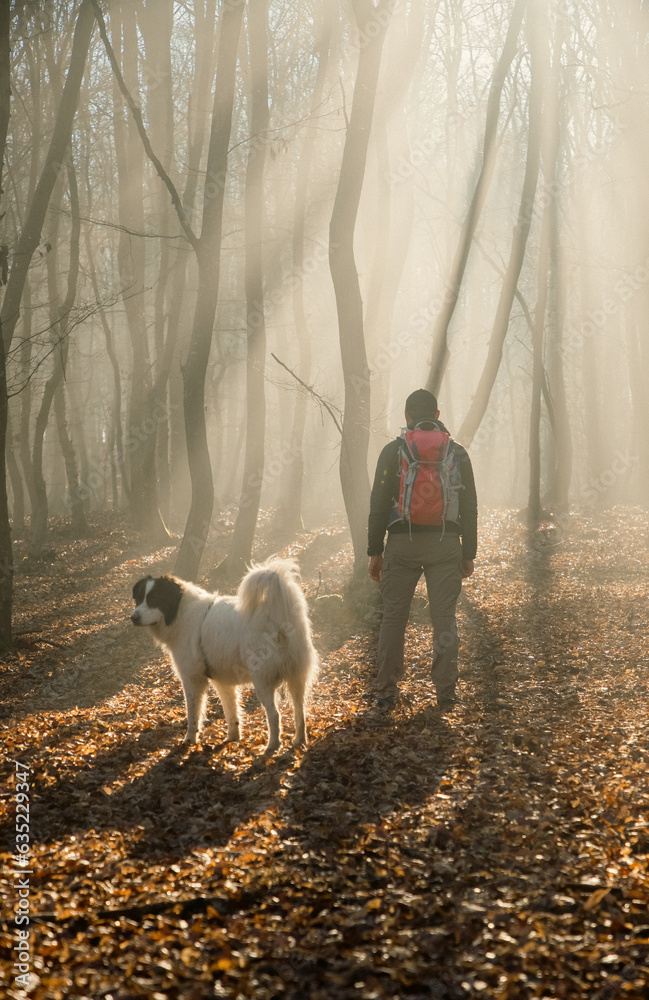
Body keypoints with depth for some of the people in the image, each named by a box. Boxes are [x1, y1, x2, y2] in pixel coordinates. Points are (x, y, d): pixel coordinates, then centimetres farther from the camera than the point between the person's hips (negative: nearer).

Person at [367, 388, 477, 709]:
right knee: (444, 617, 4)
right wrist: (469, 554, 11)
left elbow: (379, 504, -1)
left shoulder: (393, 451, 2)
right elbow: (469, 506, 6)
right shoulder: (457, 452, 7)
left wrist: (375, 551, 3)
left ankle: (385, 690, 6)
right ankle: (446, 691, 4)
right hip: (445, 543, 1)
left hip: (403, 542, -1)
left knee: (393, 616, 5)